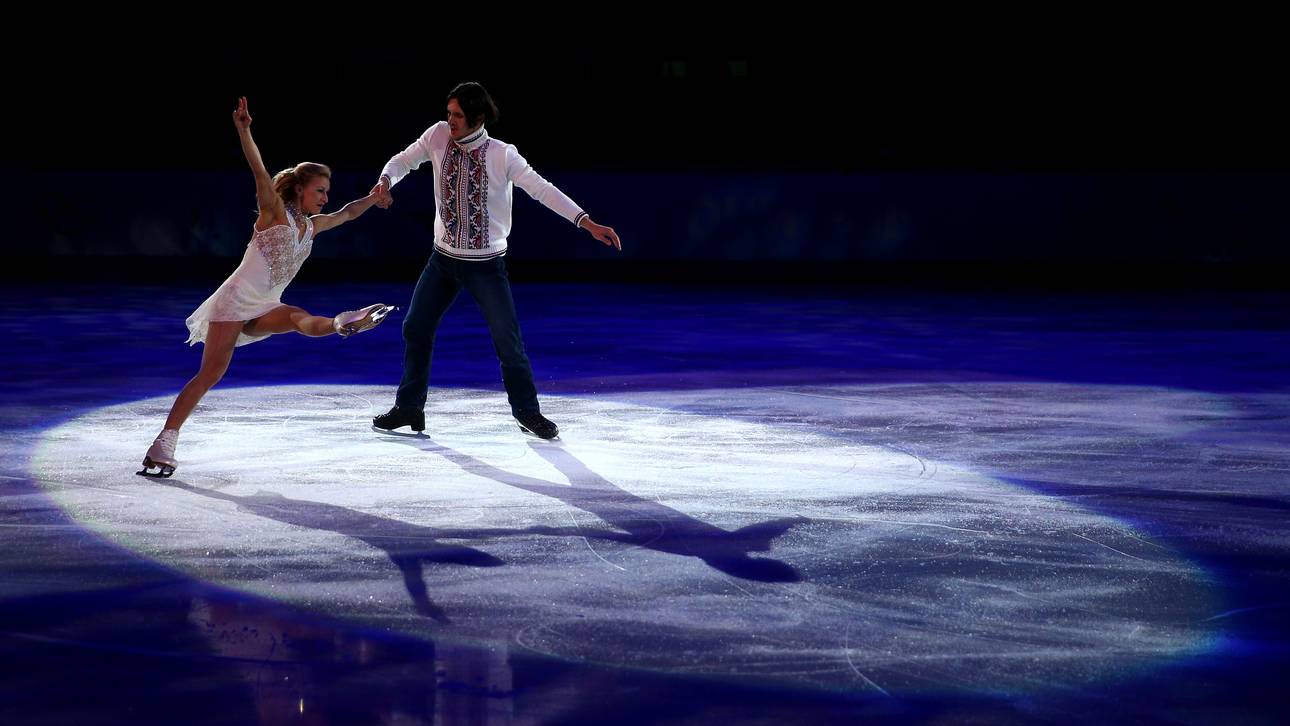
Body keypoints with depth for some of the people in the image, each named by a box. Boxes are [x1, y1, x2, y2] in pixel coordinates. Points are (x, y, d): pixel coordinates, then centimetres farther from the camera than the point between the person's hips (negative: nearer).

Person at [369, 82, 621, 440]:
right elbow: (404, 160, 4)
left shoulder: (502, 156, -18)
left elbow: (541, 189, -22)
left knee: (508, 340, -3)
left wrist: (587, 222, -31)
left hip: (486, 264, -4)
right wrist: (386, 181, -20)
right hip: (444, 258, 4)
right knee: (415, 328, 10)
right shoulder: (439, 136, -8)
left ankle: (527, 412, 16)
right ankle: (409, 407, 26)